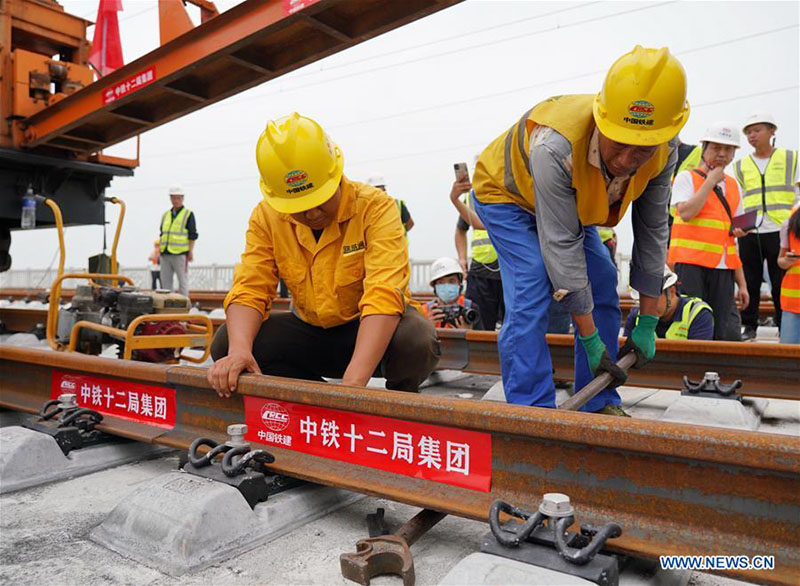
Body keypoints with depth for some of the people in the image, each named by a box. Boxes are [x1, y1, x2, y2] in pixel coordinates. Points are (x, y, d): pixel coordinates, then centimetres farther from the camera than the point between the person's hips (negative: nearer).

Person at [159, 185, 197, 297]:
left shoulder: (188, 214, 2)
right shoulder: (165, 215, 19)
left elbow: (192, 236, -4)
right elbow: (162, 235, 22)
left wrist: (190, 252, -12)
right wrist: (159, 252, 15)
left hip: (180, 254, -6)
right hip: (165, 254, 6)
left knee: (183, 281, -1)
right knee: (165, 281, 7)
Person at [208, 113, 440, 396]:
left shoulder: (376, 207, -21)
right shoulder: (266, 217, -6)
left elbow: (384, 296, -33)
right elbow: (249, 289, -12)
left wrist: (353, 382, -44)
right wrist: (239, 350, -34)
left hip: (372, 331, -4)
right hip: (310, 332, 4)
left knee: (415, 339, -37)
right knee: (225, 341, -16)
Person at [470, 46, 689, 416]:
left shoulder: (663, 154, -22)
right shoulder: (556, 148, -43)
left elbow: (652, 232, -11)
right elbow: (562, 247, -38)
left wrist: (648, 323, -8)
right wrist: (591, 341, -31)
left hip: (571, 204, 6)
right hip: (506, 195, -6)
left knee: (603, 290, 0)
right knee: (530, 294, -24)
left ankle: (599, 406, 10)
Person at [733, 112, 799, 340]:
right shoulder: (740, 165, 14)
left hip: (780, 232, -1)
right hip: (749, 233, 2)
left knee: (781, 283, 0)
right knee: (750, 283, 5)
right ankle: (749, 326, 15)